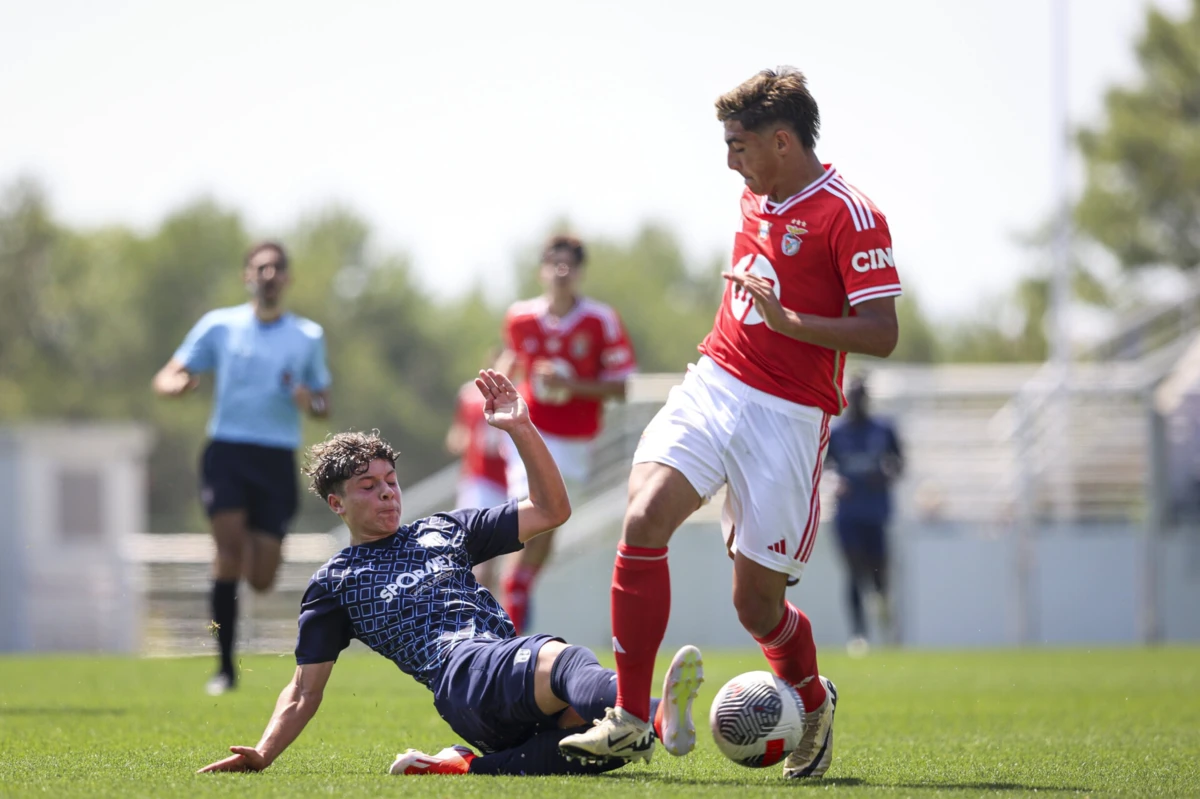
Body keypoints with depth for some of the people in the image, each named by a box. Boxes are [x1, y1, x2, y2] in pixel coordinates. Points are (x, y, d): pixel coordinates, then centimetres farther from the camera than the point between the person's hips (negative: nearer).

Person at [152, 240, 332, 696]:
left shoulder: (308, 336, 11)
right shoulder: (219, 326, 6)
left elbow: (323, 405, 19)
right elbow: (165, 379, 7)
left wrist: (310, 403, -6)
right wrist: (178, 384, -18)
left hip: (278, 458, 1)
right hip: (227, 450, -1)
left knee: (261, 580, -5)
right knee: (231, 543, -21)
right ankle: (225, 666, -13)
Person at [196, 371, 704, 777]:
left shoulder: (444, 532, 33)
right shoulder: (334, 583, 25)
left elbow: (551, 512, 27)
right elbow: (305, 691, 22)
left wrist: (519, 429, 15)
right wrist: (261, 755, 4)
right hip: (458, 672, -6)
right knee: (560, 657, -41)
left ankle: (468, 767, -30)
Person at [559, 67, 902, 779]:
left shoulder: (850, 215, -12)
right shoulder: (757, 196, 13)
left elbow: (882, 334, -17)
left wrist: (788, 322, -27)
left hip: (788, 418, -6)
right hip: (713, 389, 6)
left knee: (757, 602, -2)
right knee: (644, 520, -18)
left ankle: (814, 704, 32)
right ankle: (631, 721, -13)